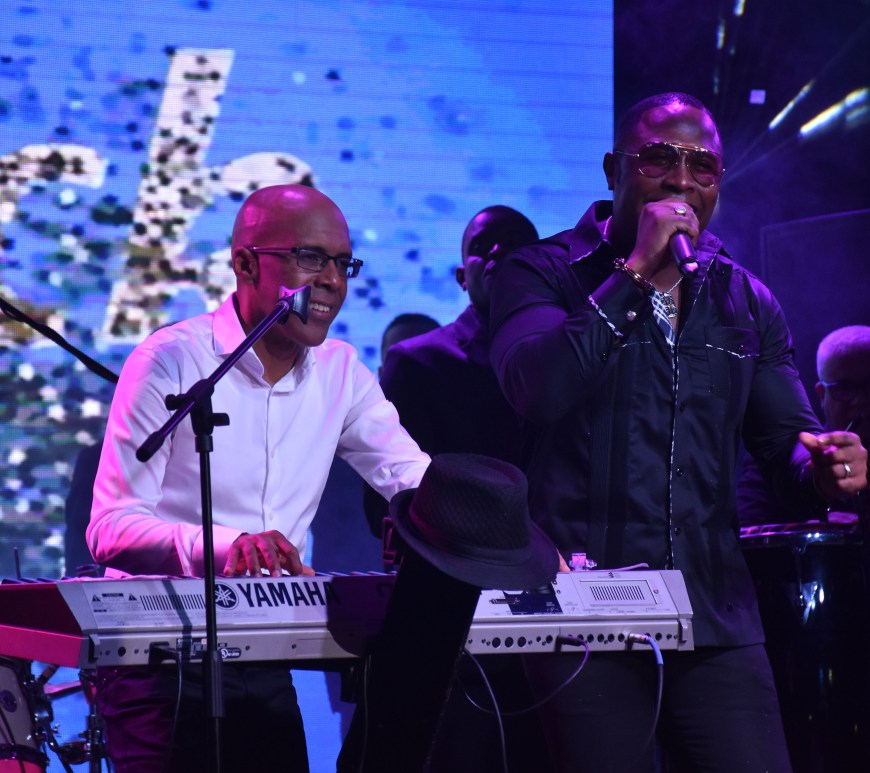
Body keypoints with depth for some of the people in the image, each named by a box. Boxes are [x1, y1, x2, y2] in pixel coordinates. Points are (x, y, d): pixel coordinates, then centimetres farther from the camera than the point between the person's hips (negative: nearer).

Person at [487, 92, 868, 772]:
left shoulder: (746, 302, 15)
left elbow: (787, 436, 14)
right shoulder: (543, 274, 1)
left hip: (717, 618, 4)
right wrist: (635, 270, -17)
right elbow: (537, 389, -18)